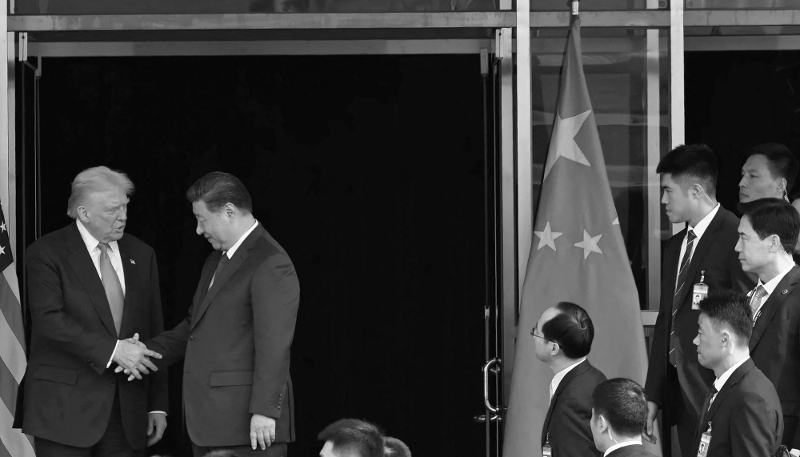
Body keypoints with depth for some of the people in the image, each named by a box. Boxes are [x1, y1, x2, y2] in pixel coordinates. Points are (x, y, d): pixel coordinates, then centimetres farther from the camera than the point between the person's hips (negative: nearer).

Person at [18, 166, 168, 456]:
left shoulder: (141, 255, 13)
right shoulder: (46, 254, -3)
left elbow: (153, 332, 15)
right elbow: (48, 319, -17)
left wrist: (158, 405, 10)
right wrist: (112, 349, -22)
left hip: (127, 414, 4)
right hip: (65, 409, -4)